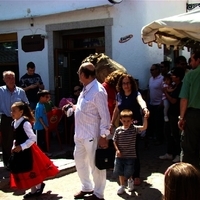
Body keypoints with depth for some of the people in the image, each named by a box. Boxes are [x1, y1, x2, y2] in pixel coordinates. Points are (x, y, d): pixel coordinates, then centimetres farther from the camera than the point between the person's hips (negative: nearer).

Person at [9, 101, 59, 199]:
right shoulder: (14, 123, 6)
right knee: (22, 171, 12)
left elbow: (32, 138, -23)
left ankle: (39, 186, 27)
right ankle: (33, 190, 24)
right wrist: (14, 146, 7)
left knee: (31, 170, 4)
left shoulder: (25, 123, -20)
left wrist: (21, 147, -24)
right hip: (19, 150, 9)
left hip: (27, 150, -9)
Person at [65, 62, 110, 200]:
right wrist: (75, 107, 12)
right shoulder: (86, 89, 10)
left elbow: (105, 116, -21)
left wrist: (103, 136, -22)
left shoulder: (98, 91, -20)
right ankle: (87, 188, 40)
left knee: (95, 165, 5)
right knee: (79, 161, 21)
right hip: (80, 134, 10)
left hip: (92, 135, -10)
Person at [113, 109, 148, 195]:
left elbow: (144, 127, -20)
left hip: (130, 156, -2)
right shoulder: (118, 130, -4)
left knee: (128, 173, 5)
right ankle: (122, 186, 31)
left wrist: (145, 118, -33)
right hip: (120, 155, 2)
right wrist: (117, 150, -10)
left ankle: (130, 180, 38)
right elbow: (115, 141, 2)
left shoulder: (134, 129, -8)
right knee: (120, 172, 12)